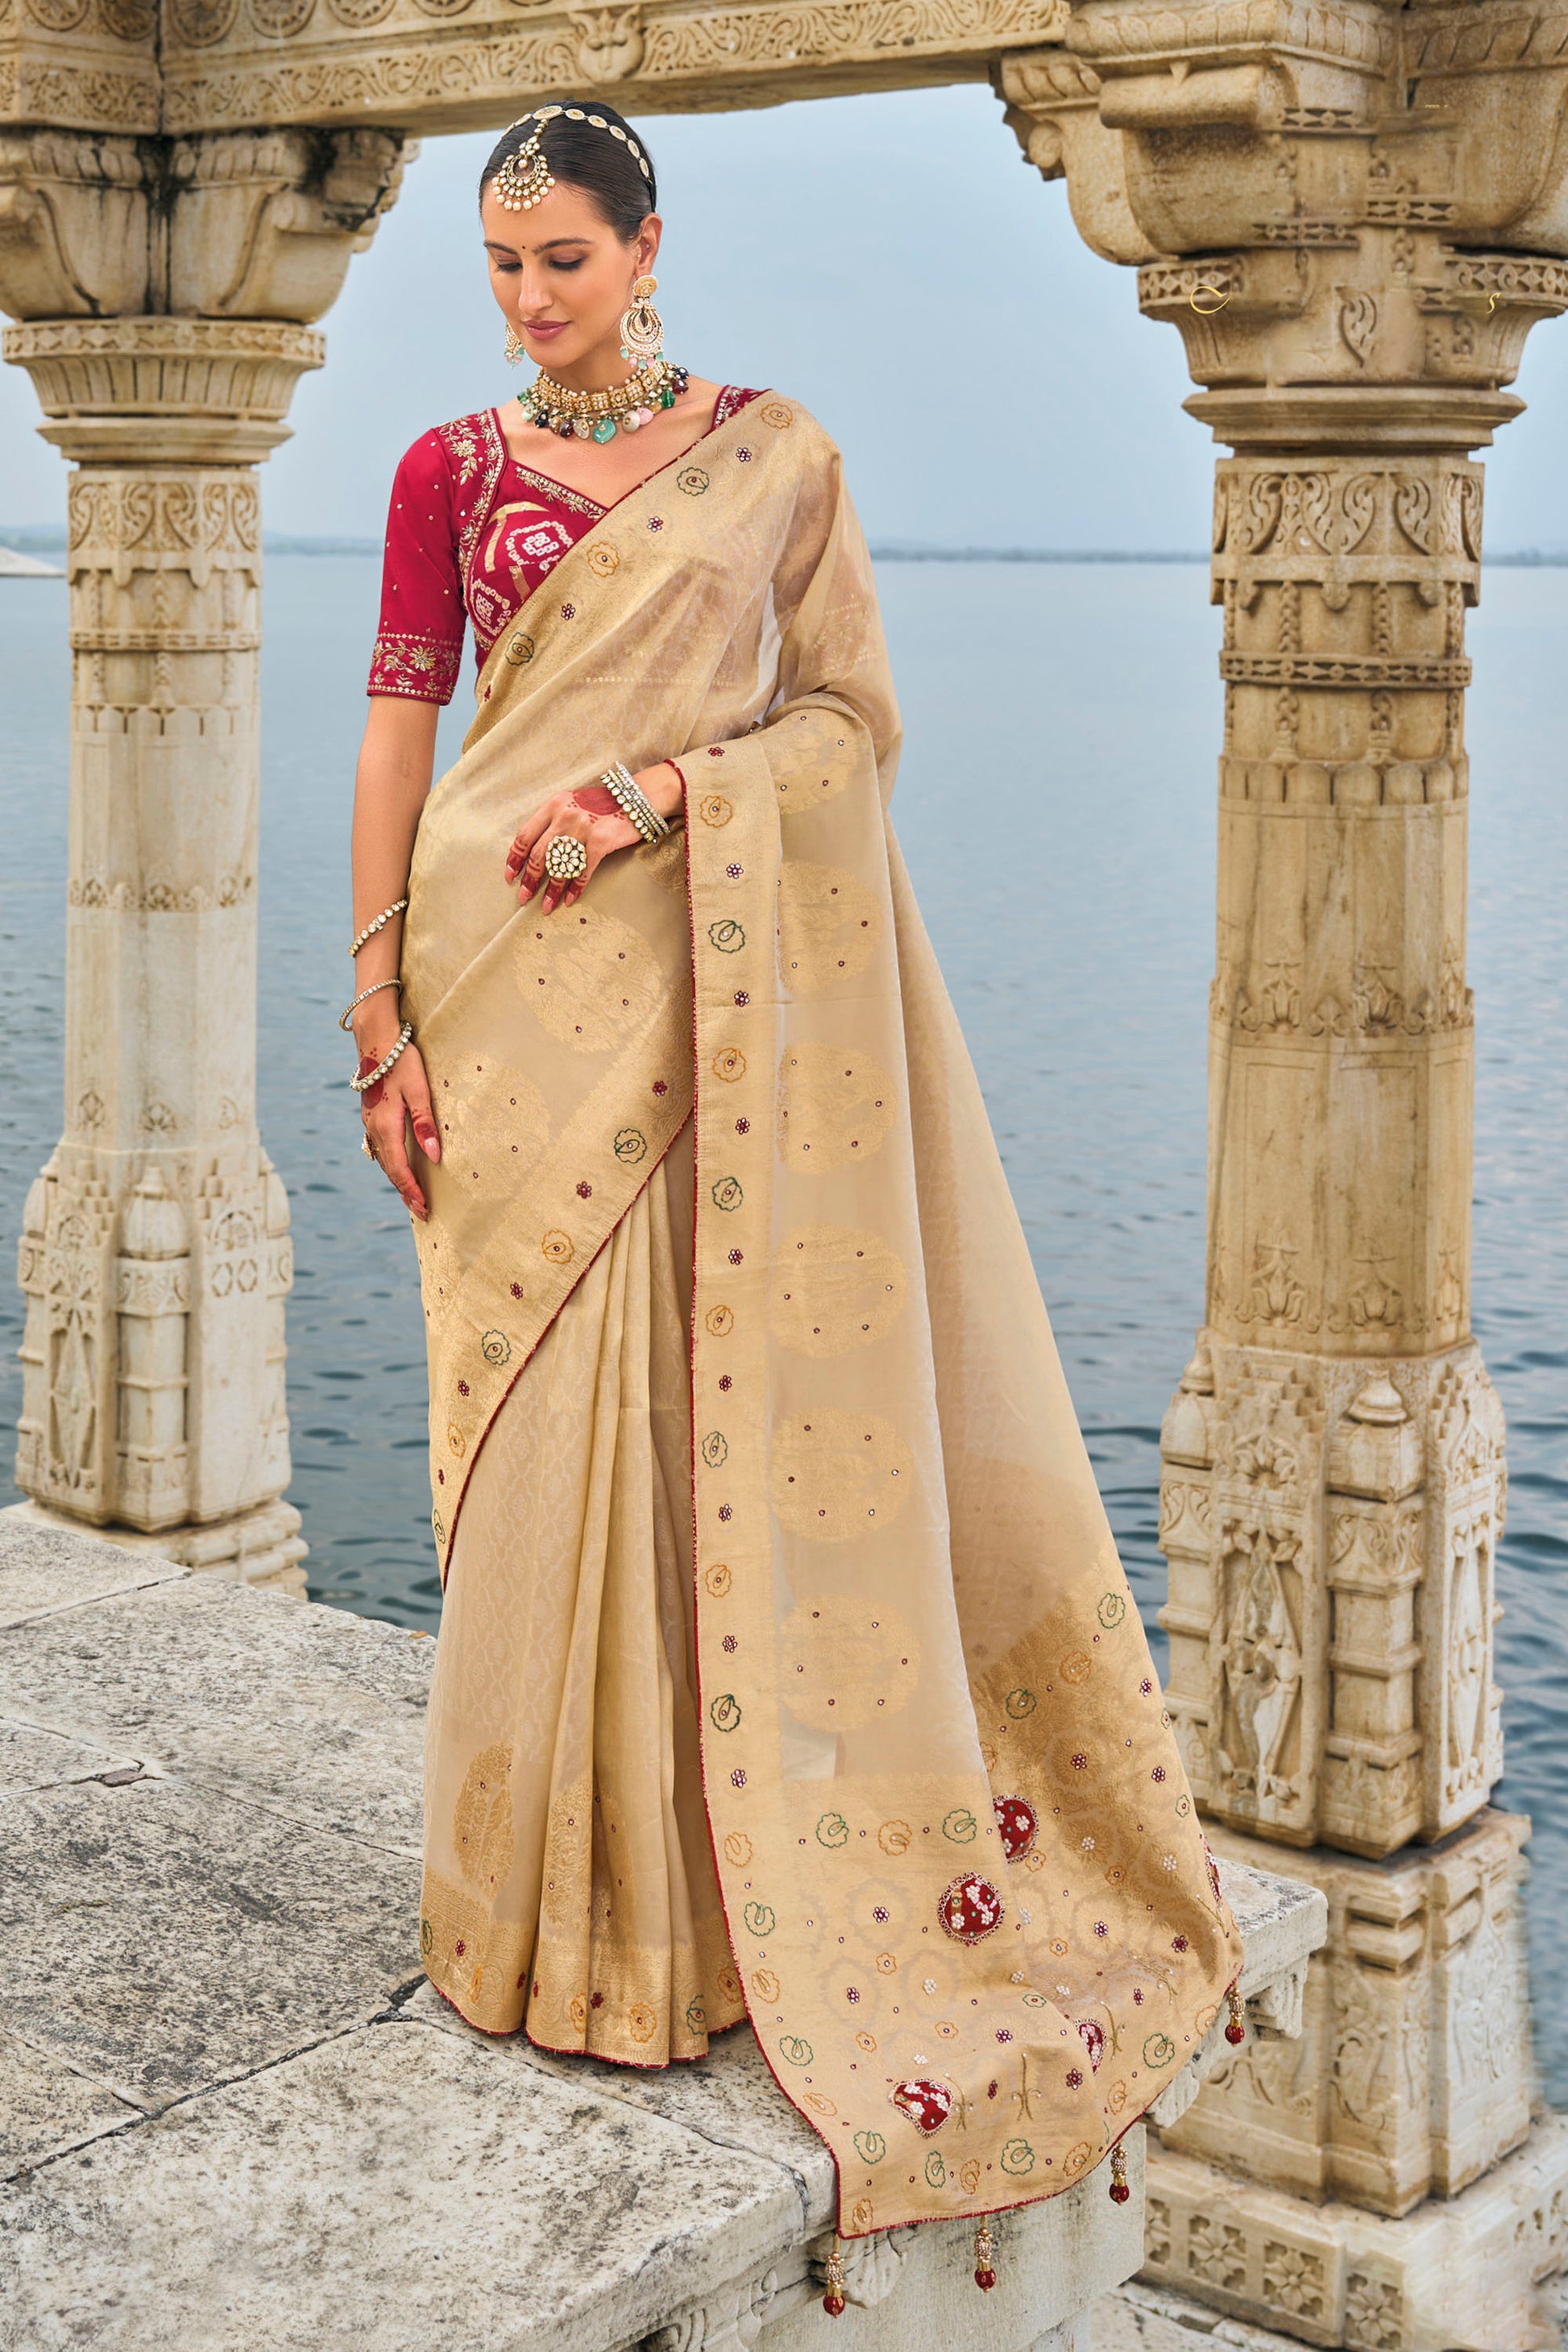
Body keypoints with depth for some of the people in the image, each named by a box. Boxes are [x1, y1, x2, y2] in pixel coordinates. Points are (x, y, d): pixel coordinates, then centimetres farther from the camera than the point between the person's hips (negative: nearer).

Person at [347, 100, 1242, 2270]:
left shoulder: (775, 450, 6)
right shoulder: (451, 472, 8)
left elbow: (853, 717, 4)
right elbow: (399, 736, 3)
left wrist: (664, 786, -13)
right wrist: (380, 1012, -4)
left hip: (703, 975, 0)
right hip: (509, 989, 1)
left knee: (709, 1413, -1)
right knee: (543, 1431, 1)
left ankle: (719, 1872, 14)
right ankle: (557, 1899, 14)